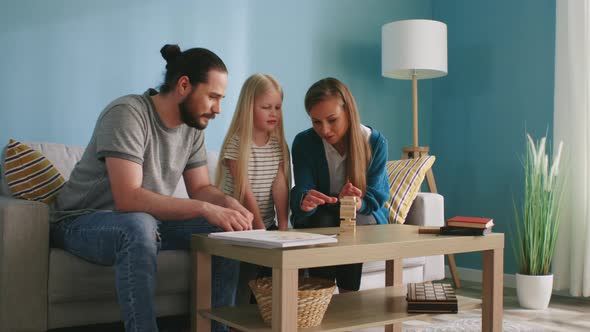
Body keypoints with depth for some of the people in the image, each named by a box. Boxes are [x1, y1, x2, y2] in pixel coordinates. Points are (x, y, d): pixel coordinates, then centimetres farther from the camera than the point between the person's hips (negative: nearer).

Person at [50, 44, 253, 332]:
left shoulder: (193, 126, -1)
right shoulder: (127, 114, -24)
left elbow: (200, 188, 4)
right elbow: (128, 198, -33)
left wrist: (227, 203, -18)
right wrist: (205, 209, -36)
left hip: (149, 221, 7)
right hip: (82, 222, -7)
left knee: (226, 230, -10)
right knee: (139, 226, -39)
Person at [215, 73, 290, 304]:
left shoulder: (279, 143, 7)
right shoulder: (236, 143, -10)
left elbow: (280, 186, -3)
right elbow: (245, 192, -16)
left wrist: (283, 226, -13)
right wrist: (260, 229, -20)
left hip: (269, 224, 5)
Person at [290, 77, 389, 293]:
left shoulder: (376, 143, -12)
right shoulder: (303, 142, -11)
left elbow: (375, 196, -16)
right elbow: (301, 190, -20)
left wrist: (358, 203, -41)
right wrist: (305, 200, -47)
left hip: (365, 217, 0)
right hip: (317, 220, 1)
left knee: (355, 222, -34)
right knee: (322, 221, -33)